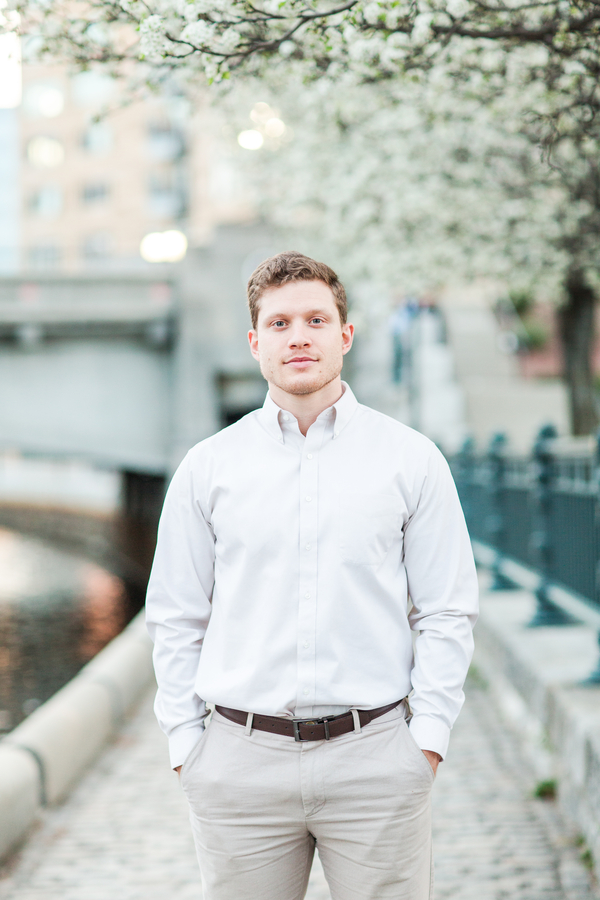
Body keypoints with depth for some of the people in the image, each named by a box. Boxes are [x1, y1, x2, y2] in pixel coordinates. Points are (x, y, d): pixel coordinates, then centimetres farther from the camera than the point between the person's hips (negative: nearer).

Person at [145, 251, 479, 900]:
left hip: (375, 756, -1)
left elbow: (447, 614, 5)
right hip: (242, 764, 1)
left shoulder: (412, 460, 3)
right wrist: (185, 744, 3)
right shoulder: (206, 468, 5)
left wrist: (428, 737, -2)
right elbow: (176, 619, 9)